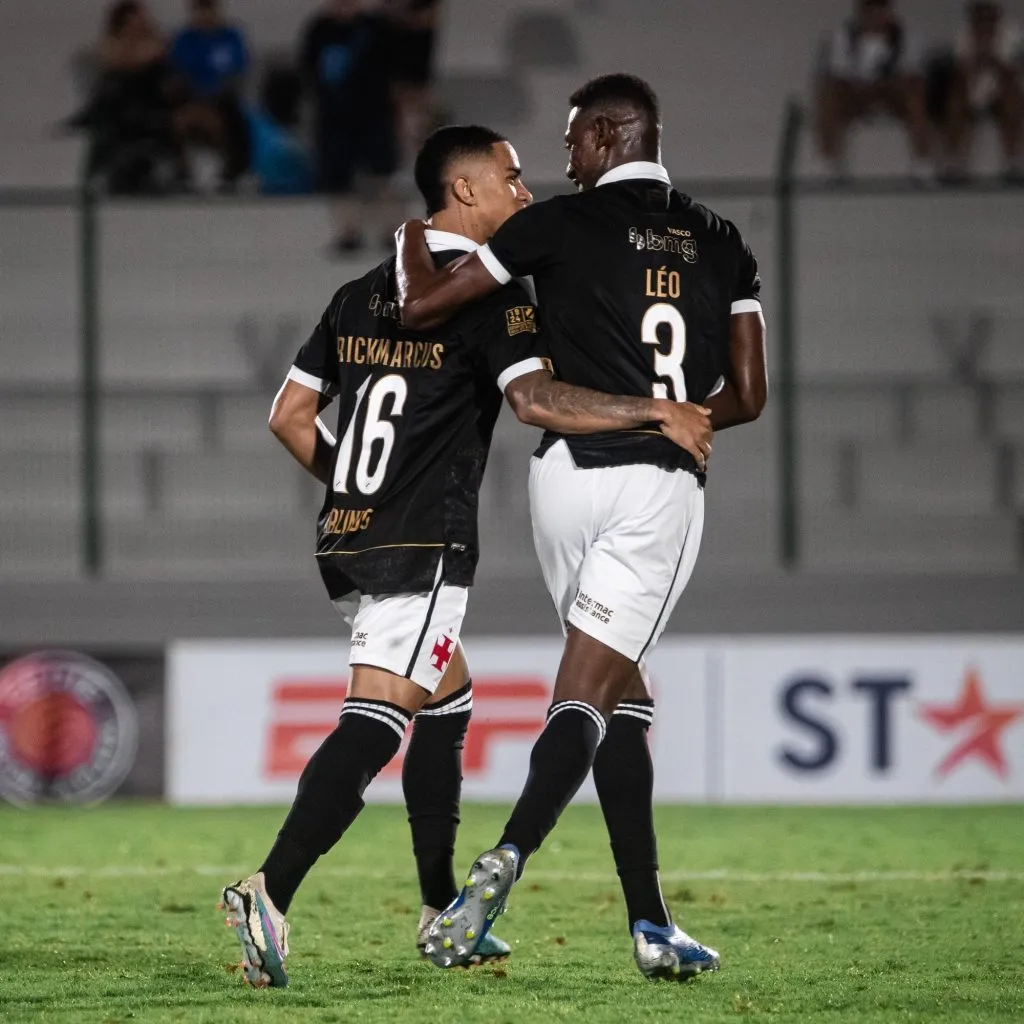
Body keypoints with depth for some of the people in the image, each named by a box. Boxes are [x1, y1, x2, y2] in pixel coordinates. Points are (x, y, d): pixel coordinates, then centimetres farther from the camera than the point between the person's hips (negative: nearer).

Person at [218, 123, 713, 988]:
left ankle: (441, 912, 24)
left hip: (349, 537, 9)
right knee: (375, 725, -14)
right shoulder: (489, 294, -7)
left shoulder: (358, 297, 15)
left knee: (448, 702, 21)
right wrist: (658, 413, -17)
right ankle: (269, 896, -28)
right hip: (422, 550, -9)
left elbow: (289, 416, 16)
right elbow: (536, 400, -22)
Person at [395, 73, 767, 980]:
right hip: (662, 487, 0)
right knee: (589, 693, -5)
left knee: (619, 694, 12)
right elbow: (747, 396, 10)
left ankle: (651, 923, 7)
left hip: (569, 472, 0)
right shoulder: (723, 245, 10)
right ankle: (506, 861, -30)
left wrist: (412, 242, 22)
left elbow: (422, 305, 2)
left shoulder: (563, 224, 1)